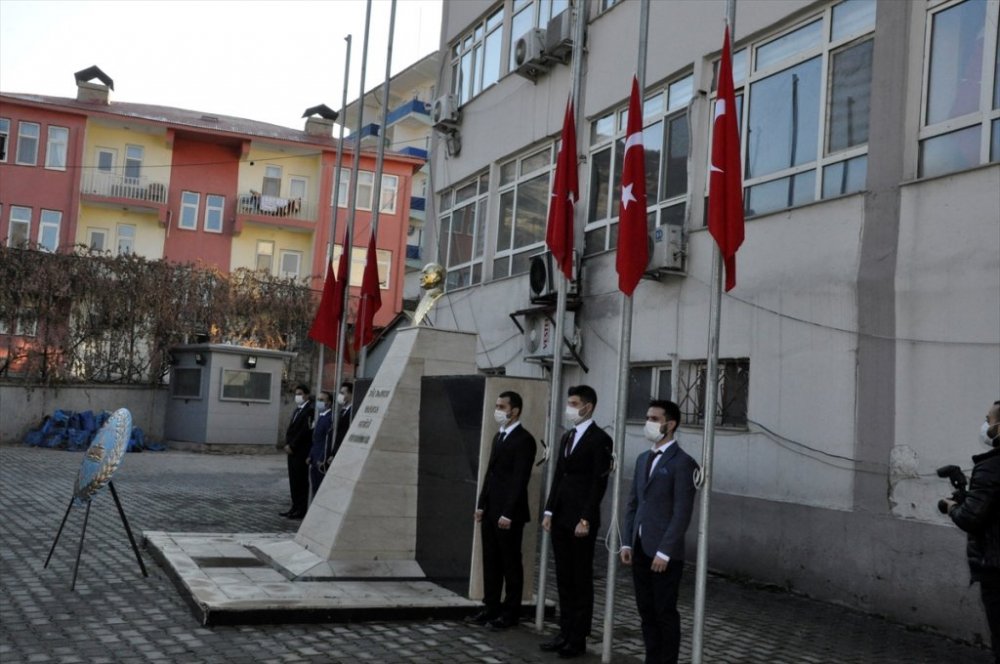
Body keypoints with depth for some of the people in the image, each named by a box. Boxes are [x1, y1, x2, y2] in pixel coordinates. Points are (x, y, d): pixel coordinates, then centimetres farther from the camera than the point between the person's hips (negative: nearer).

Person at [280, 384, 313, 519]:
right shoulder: (298, 409, 17)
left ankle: (301, 509, 2)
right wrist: (287, 444, 3)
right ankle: (295, 506, 18)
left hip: (301, 451, -9)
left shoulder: (310, 410, -13)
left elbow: (305, 431, -18)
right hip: (292, 450, 9)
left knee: (301, 480, -3)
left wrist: (292, 446, -14)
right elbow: (291, 428, 17)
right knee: (293, 480, 11)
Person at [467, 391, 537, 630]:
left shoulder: (524, 440, -12)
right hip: (490, 511, 8)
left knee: (511, 563, 2)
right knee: (491, 561, 11)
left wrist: (508, 513, -20)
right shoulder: (499, 436, 16)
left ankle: (510, 612, 11)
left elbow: (520, 479, -17)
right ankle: (491, 607, 19)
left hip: (508, 513, -8)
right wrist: (481, 505, 13)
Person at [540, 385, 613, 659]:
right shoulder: (567, 437, 15)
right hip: (560, 518, 8)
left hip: (581, 521, -8)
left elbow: (600, 483, -14)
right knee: (564, 579, 11)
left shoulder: (600, 440, -10)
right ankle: (565, 633, 19)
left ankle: (578, 639, 9)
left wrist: (586, 519, -18)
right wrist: (549, 511, 10)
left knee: (581, 580, 2)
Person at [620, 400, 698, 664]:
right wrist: (626, 543, 7)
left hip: (664, 553, -7)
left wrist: (664, 552, -17)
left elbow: (682, 513, -14)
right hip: (639, 550, 7)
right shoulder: (643, 459, 15)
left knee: (665, 613, 2)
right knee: (646, 612, 12)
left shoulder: (682, 462, -10)